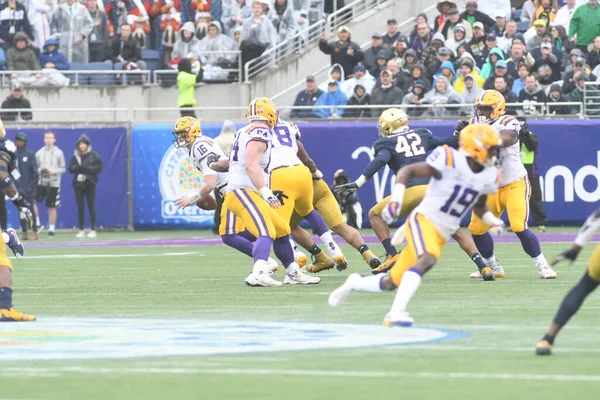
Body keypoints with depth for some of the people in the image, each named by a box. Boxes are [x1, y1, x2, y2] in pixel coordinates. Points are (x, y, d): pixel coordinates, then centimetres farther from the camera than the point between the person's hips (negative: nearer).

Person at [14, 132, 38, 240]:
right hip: (18, 187, 4)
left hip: (28, 187, -4)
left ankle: (34, 232, -3)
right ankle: (24, 233, 9)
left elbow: (34, 171, -4)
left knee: (30, 210, -6)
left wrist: (31, 186, -11)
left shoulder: (30, 154, -2)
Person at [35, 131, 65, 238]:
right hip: (40, 182, 2)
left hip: (53, 184, -2)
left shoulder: (59, 153, 0)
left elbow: (63, 169, 1)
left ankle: (51, 230, 13)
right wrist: (38, 171, -11)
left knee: (52, 207, 4)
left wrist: (53, 171, -16)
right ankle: (37, 223, -2)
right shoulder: (39, 153, 6)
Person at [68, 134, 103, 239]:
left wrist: (85, 167, -15)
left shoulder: (94, 156, -1)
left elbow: (98, 168, -8)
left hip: (90, 184, -2)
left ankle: (93, 230, 3)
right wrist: (79, 167, -18)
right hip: (78, 184, 2)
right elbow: (71, 168, 0)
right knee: (80, 207, 3)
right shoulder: (75, 156, 6)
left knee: (91, 207, -1)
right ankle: (81, 230, 7)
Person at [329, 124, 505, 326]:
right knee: (427, 259, -36)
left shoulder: (489, 176, 4)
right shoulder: (450, 161, -18)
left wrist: (493, 220, 4)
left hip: (442, 234, 7)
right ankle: (397, 311, -35)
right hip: (423, 220, -7)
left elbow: (479, 205, 23)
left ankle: (354, 283, 34)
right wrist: (396, 199, -21)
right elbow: (407, 171, -9)